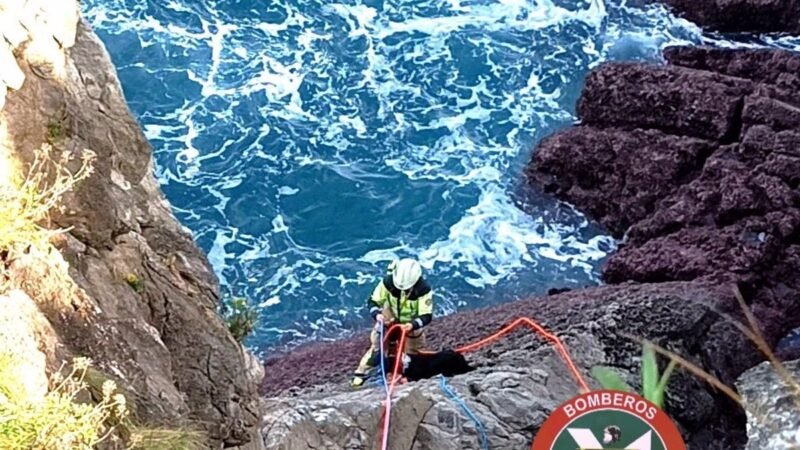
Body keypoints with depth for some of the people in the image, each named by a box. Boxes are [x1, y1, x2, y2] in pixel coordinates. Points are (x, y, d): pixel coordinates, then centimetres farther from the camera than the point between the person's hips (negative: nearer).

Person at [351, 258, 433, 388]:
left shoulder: (424, 290, -35)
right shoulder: (388, 282, -31)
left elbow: (426, 316, -34)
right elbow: (373, 301, -21)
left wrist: (413, 325, -54)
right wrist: (377, 314, -43)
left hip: (412, 323, 0)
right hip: (390, 318, 0)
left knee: (411, 351, 12)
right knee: (377, 344, -7)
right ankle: (361, 373, 4)